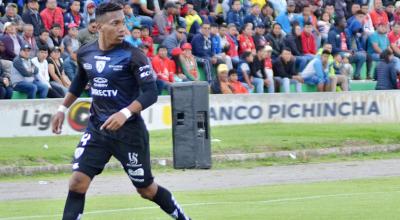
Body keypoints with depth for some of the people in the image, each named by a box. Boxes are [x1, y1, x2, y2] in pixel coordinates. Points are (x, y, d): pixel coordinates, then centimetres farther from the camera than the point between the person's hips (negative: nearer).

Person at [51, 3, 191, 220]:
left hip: (129, 130, -4)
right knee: (77, 182, -11)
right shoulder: (85, 53, 1)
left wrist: (125, 113, -33)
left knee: (147, 189, 8)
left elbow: (151, 93, -19)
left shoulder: (132, 55, -14)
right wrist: (63, 108, 25)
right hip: (97, 128, 4)